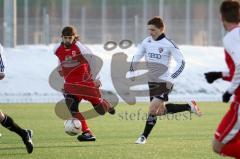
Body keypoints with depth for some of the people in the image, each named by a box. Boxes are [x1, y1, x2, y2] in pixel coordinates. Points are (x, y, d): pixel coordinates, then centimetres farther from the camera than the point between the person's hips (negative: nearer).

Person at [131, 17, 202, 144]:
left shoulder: (168, 44, -12)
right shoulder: (146, 42, 3)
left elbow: (181, 62, -10)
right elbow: (137, 57, 16)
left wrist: (172, 77, -20)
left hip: (164, 82, -7)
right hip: (151, 81, 7)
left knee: (153, 108, -16)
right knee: (160, 111, 11)